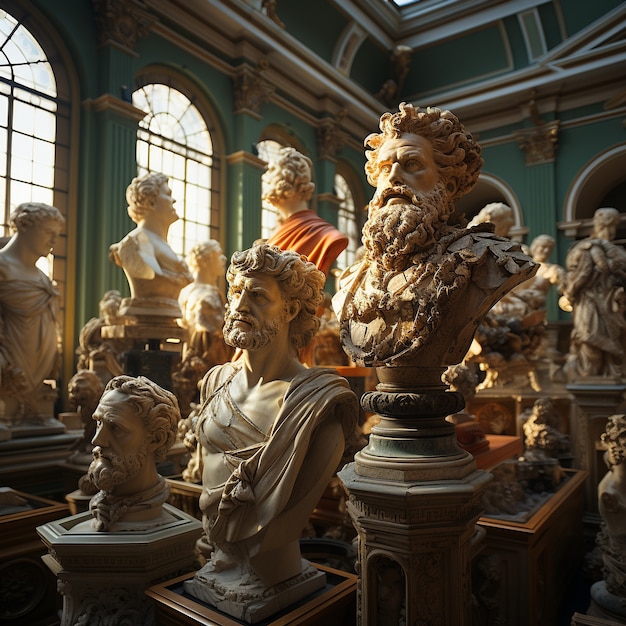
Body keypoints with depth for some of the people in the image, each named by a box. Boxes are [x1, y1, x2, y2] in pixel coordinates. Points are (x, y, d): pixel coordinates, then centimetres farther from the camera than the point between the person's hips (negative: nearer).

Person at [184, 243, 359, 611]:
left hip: (265, 580, -5)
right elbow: (209, 482, 7)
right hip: (215, 565, 5)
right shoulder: (217, 382, -1)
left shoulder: (316, 400, -20)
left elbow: (286, 514, -15)